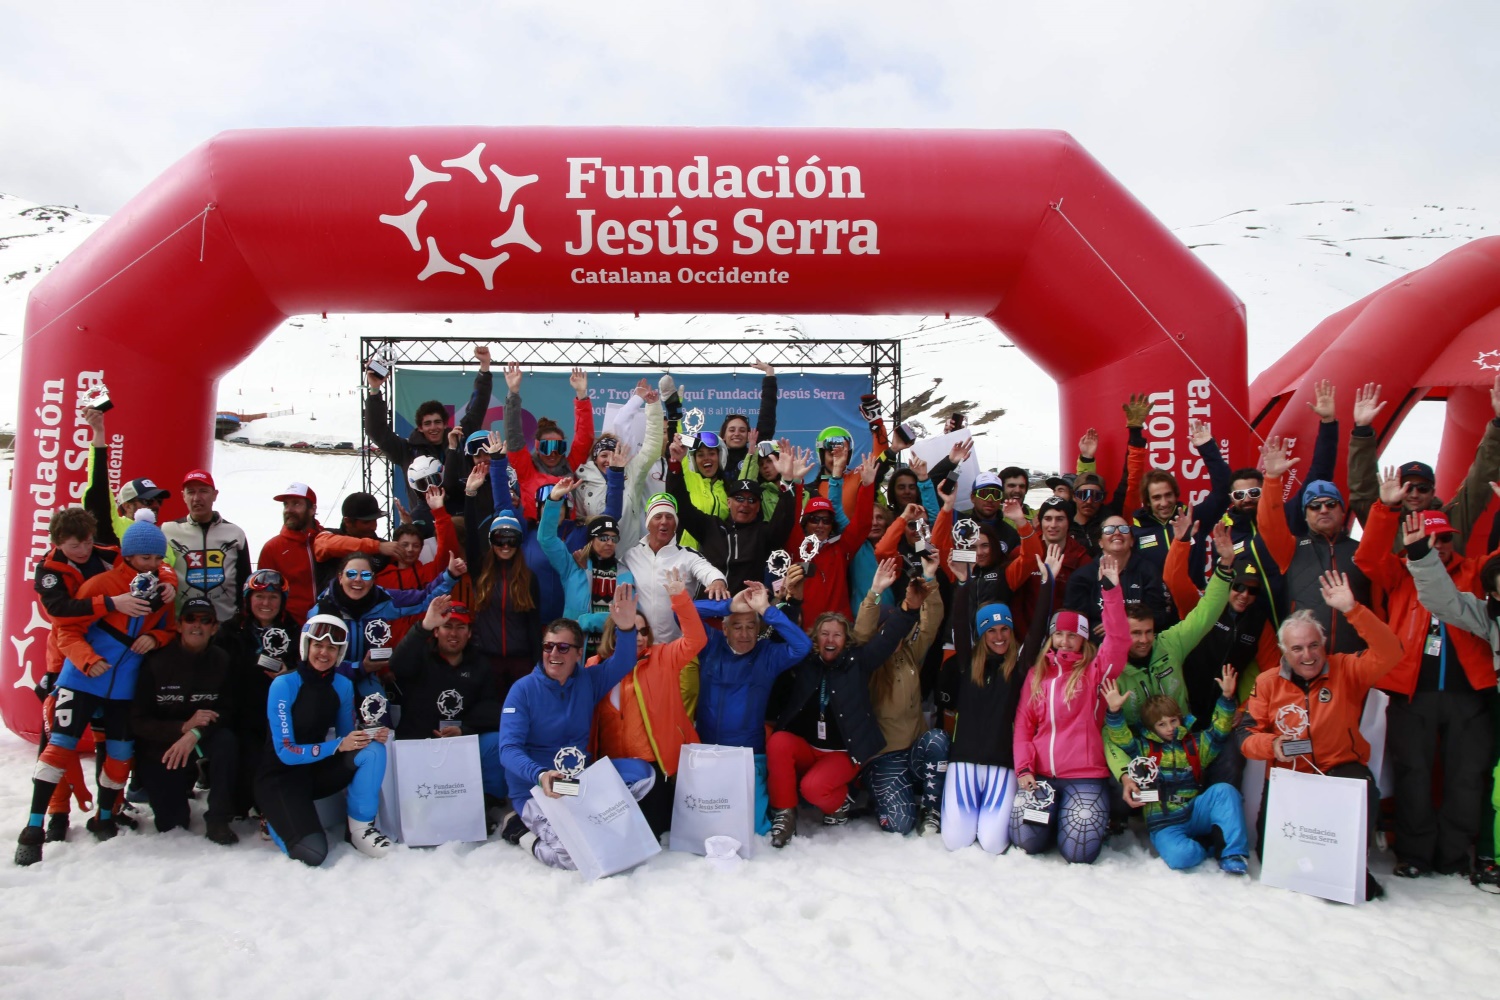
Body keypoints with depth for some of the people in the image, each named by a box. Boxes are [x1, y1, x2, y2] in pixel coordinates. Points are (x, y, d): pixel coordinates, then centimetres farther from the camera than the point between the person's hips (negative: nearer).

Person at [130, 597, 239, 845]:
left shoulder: (221, 662, -10)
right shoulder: (156, 661, -14)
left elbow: (228, 712, -12)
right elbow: (137, 721, -13)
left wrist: (196, 733, -30)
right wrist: (184, 726, -27)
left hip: (200, 743, 1)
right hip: (158, 750, -1)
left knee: (226, 740, -32)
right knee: (171, 824, -5)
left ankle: (218, 820, -19)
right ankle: (181, 787, 30)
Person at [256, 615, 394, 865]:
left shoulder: (342, 685, -2)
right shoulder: (284, 684, -18)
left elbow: (348, 739, 6)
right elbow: (285, 752, -19)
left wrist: (372, 736, -17)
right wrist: (338, 746, -29)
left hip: (317, 769, 5)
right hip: (281, 775, -5)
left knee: (373, 750, -23)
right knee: (312, 854, -24)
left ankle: (361, 827, -10)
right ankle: (275, 817, 9)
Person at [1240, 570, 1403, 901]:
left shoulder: (1345, 670, -3)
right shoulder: (1268, 683, 1)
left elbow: (1388, 653, -20)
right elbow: (1248, 735, 1)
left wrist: (1352, 609, -29)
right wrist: (1272, 745, -22)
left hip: (1341, 767, -2)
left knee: (1365, 798, -36)